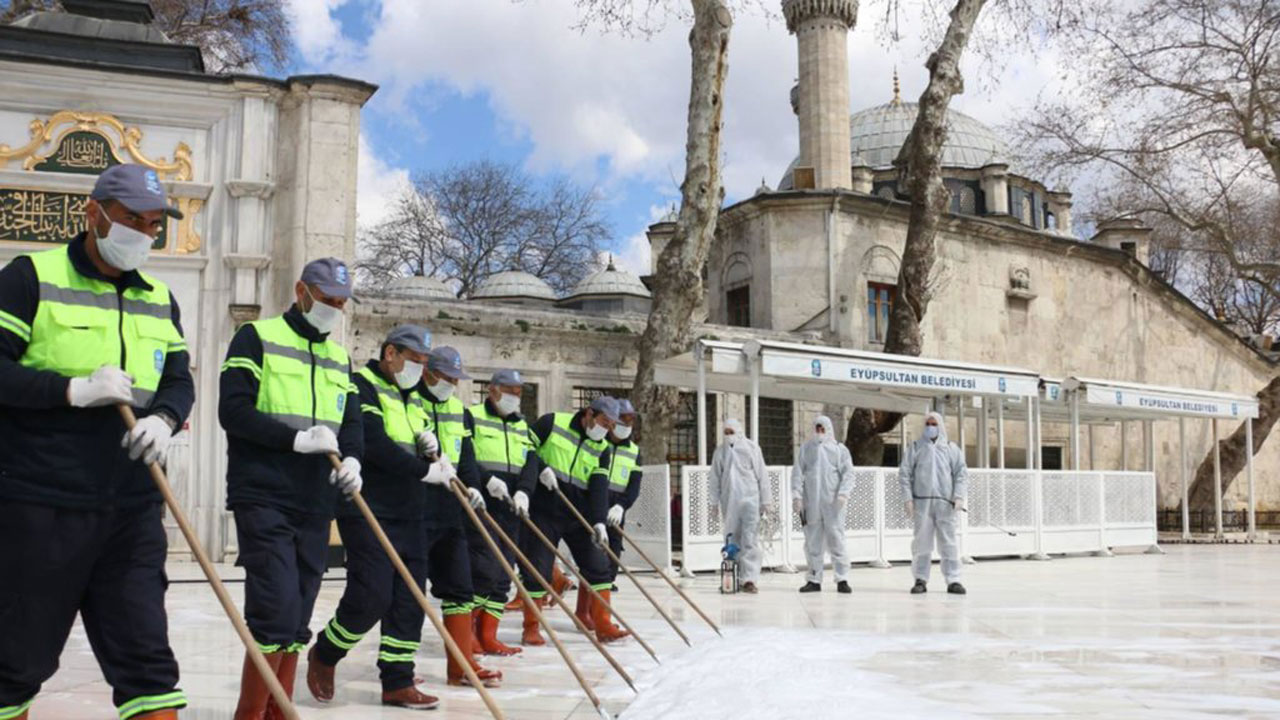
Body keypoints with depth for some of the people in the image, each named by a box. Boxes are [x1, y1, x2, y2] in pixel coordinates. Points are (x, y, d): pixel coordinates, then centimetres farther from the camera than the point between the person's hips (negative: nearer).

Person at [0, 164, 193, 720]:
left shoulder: (160, 299, 15)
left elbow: (180, 380, 14)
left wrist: (164, 418, -7)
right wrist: (76, 389, -19)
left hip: (133, 510, 5)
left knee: (146, 655, 1)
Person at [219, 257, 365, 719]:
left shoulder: (340, 358, 17)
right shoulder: (257, 338, -2)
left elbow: (352, 422, 14)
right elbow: (233, 410, -11)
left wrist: (351, 458, -7)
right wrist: (298, 439, -19)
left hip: (315, 506, 6)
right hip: (264, 498, -6)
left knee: (297, 618, 10)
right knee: (277, 612, -14)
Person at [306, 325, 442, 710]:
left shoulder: (412, 398, 18)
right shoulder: (361, 386, -8)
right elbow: (375, 445, -20)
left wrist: (428, 440, 0)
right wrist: (424, 470, -16)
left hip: (407, 513, 8)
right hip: (368, 512, -8)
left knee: (408, 599, 5)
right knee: (371, 596, -10)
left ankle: (398, 682, 12)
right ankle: (323, 654, 16)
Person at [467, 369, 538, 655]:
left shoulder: (522, 426, 19)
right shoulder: (472, 417, -1)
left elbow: (530, 464, 8)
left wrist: (523, 491, -11)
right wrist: (487, 480, -22)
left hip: (509, 509, 7)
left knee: (503, 576, 6)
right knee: (485, 570, -14)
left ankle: (488, 637, 12)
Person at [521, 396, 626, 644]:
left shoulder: (602, 448, 4)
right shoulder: (552, 423, -6)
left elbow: (599, 486, -6)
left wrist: (599, 521, -17)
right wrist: (541, 468, -19)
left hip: (579, 517, 4)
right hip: (544, 512, -4)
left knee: (598, 566, 1)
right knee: (538, 570, -1)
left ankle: (603, 626, 10)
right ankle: (531, 628, 11)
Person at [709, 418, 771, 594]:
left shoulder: (751, 448, 1)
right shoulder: (720, 451, 9)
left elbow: (762, 475, 2)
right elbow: (715, 479, 13)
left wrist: (766, 501, 0)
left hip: (750, 499, -3)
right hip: (729, 501, 3)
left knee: (750, 540, -9)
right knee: (732, 540, 5)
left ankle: (750, 579, -13)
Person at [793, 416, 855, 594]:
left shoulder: (840, 449, 9)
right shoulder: (805, 449, 14)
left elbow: (848, 473, 2)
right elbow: (798, 474, 9)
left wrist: (843, 493, -14)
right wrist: (796, 495, -3)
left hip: (833, 503, -2)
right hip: (811, 503, 2)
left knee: (836, 540, -7)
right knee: (812, 542, 4)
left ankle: (842, 579, -4)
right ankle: (814, 580, 10)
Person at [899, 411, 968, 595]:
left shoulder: (951, 449, 11)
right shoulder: (915, 448, 9)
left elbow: (962, 473, 7)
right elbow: (904, 474, 5)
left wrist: (959, 496, -6)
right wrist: (908, 498, -4)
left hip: (945, 502, 0)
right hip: (921, 502, 0)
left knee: (948, 543, 0)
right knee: (921, 543, 1)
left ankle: (953, 580, 4)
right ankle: (921, 580, 7)